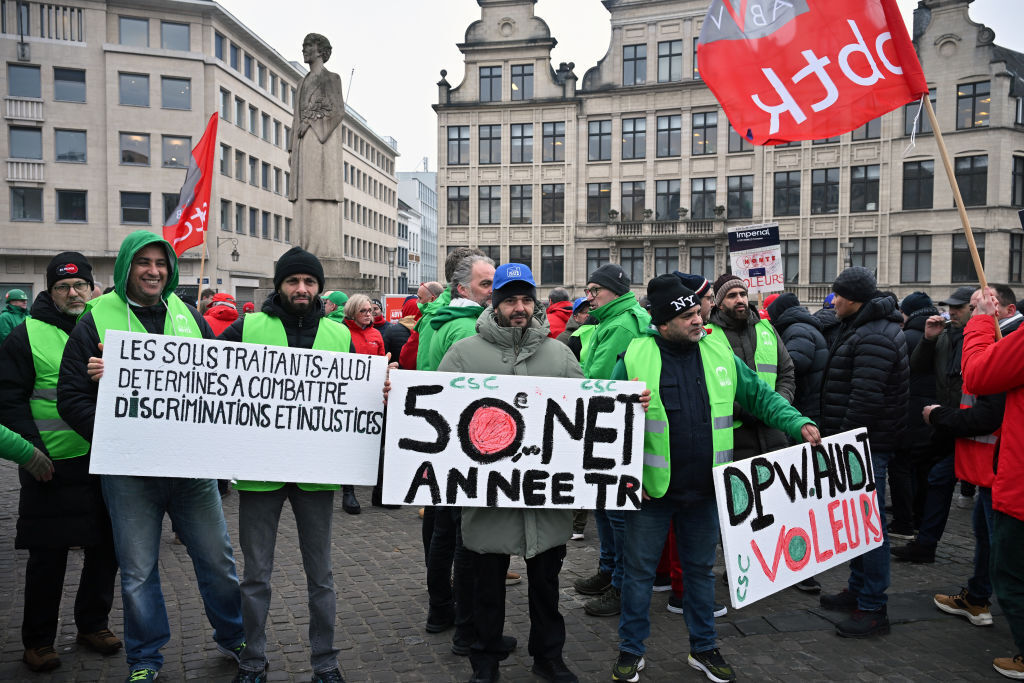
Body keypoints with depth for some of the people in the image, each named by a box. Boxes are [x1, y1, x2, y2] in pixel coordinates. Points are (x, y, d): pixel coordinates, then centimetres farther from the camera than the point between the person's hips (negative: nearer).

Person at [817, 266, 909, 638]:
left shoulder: (875, 337, -19)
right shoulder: (858, 328, 16)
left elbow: (866, 399, -25)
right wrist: (837, 439, 20)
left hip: (866, 444, -11)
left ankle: (872, 608, 5)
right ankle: (857, 589, 32)